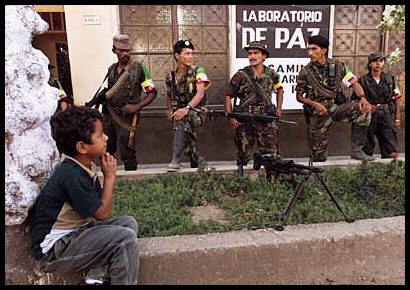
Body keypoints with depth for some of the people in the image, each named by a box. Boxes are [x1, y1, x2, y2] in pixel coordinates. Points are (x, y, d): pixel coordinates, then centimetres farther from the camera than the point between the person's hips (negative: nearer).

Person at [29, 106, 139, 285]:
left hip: (75, 231, 9)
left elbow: (99, 203, 8)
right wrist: (110, 176, -11)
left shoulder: (84, 168, 4)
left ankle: (97, 277, -6)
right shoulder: (71, 176, -24)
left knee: (129, 223, 1)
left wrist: (107, 175, -6)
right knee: (126, 238, -21)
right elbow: (102, 213, -18)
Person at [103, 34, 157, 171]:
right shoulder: (111, 69, 13)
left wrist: (137, 106, -16)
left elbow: (152, 93, -5)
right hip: (109, 115, 6)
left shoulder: (139, 69, -5)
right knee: (105, 151, 14)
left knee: (127, 154, -1)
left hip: (126, 117, -6)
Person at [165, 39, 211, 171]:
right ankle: (196, 165, 33)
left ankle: (176, 161, -36)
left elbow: (200, 93, -16)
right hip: (178, 114, 5)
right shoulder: (170, 76, 10)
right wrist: (169, 110, 5)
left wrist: (187, 108, -30)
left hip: (195, 112, -5)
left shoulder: (198, 71, -3)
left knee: (182, 121, -36)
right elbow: (169, 96, 24)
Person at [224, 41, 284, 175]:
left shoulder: (271, 74, 8)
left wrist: (279, 108, 14)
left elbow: (279, 89, 26)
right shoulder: (240, 76, -2)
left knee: (272, 156, 2)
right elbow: (228, 96, 3)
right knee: (243, 155, 8)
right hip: (245, 122, -2)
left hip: (267, 121, 2)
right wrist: (230, 116, -7)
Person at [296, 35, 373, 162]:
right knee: (318, 151, -3)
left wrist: (362, 98, -20)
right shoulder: (305, 72, 0)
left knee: (364, 108, -25)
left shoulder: (337, 66, 3)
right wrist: (314, 103, -15)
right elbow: (299, 96, 3)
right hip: (318, 113, -1)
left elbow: (354, 83, 1)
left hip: (337, 106, 1)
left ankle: (357, 149, -16)